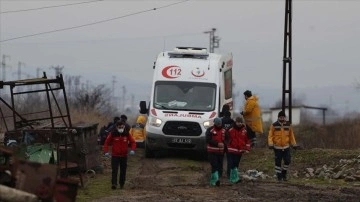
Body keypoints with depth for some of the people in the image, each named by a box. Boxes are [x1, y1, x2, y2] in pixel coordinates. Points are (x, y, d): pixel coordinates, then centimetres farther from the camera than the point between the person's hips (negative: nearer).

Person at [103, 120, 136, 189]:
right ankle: (114, 184, -18)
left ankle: (122, 184, 19)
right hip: (115, 155, -2)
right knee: (114, 170, -12)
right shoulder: (113, 134, -4)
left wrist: (132, 150, -14)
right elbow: (106, 143, 1)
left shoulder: (127, 134, -1)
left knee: (123, 171, 8)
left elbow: (133, 142, 5)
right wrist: (106, 151, -12)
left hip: (124, 155, 2)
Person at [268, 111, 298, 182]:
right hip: (277, 147, -2)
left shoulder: (288, 125, 2)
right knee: (278, 162, 1)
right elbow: (270, 136, -6)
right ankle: (279, 176, 12)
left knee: (287, 161, -6)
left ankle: (284, 173, 16)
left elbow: (291, 135, 11)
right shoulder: (274, 125, -7)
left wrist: (294, 144, 9)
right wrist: (270, 144, -19)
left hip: (286, 147, 2)